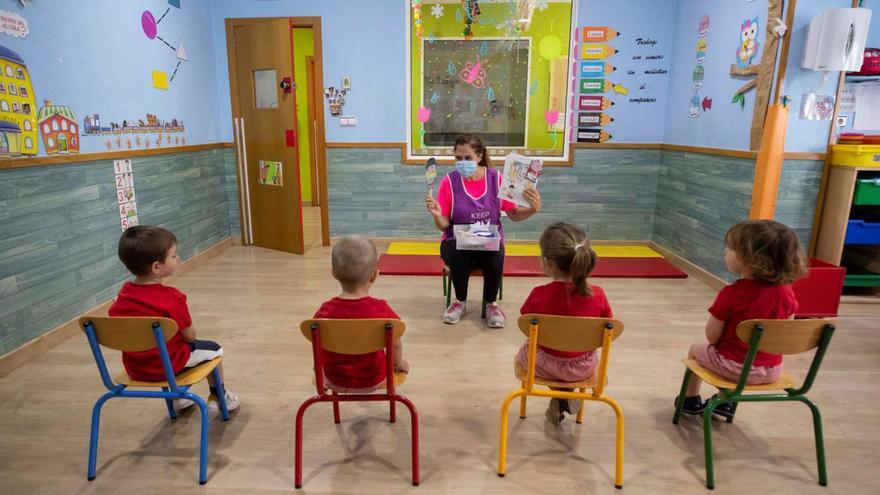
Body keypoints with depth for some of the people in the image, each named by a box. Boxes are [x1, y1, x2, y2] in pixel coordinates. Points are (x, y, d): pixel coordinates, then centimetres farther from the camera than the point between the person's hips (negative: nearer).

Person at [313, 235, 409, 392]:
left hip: (335, 381, 1)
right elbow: (396, 345, -12)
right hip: (373, 379, 0)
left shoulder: (325, 312, -24)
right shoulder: (382, 310, -26)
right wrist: (399, 363, 11)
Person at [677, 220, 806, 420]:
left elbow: (712, 337, -17)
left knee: (697, 349, 27)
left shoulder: (731, 294, -24)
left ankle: (691, 401, 41)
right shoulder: (786, 291, -10)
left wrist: (716, 317, 2)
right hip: (772, 370, 5)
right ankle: (726, 402, 45)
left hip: (733, 366, -4)